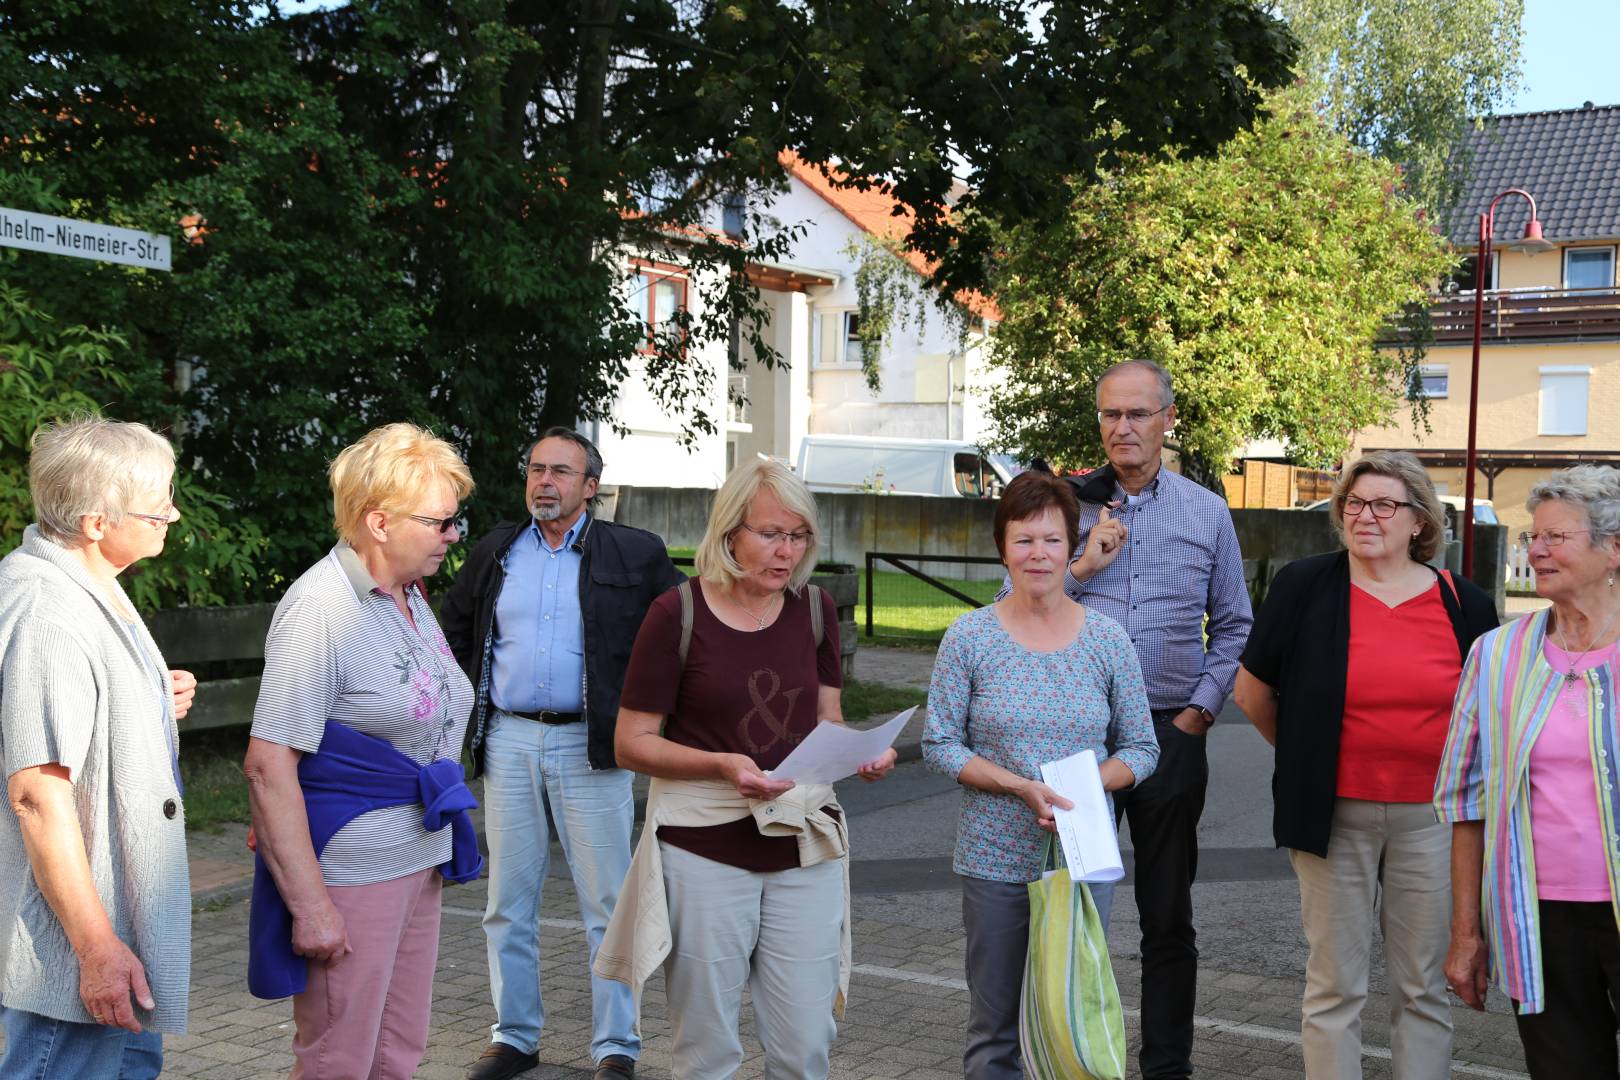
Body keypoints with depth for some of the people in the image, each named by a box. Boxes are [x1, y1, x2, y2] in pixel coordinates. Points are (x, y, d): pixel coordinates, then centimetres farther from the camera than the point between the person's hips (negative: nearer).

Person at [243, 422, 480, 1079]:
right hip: (349, 873, -8)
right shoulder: (321, 607, -17)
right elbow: (268, 765, -20)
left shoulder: (409, 597, 10)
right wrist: (309, 904, -22)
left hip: (419, 864, 8)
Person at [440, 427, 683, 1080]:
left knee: (607, 905, 2)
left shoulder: (635, 555, -2)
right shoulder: (496, 550, 9)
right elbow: (453, 624, 24)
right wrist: (475, 690, 15)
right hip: (509, 740, 4)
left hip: (591, 744, -3)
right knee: (509, 903, 10)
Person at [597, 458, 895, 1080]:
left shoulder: (814, 609, 4)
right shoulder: (678, 614, -9)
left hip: (804, 847, 3)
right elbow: (631, 743, -7)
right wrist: (721, 764, -22)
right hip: (704, 854, -3)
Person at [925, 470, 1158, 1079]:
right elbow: (939, 744, -3)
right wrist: (1021, 787, -16)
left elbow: (1141, 749, 5)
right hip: (996, 860, -1)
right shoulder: (970, 638, -3)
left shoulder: (1107, 639, 1)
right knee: (995, 1028, 8)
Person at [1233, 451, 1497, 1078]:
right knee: (1334, 986, 7)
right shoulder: (1304, 586, -4)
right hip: (1335, 813, -1)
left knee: (1423, 987, 11)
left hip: (1429, 816, 2)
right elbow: (1252, 690, 4)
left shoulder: (1463, 603, 1)